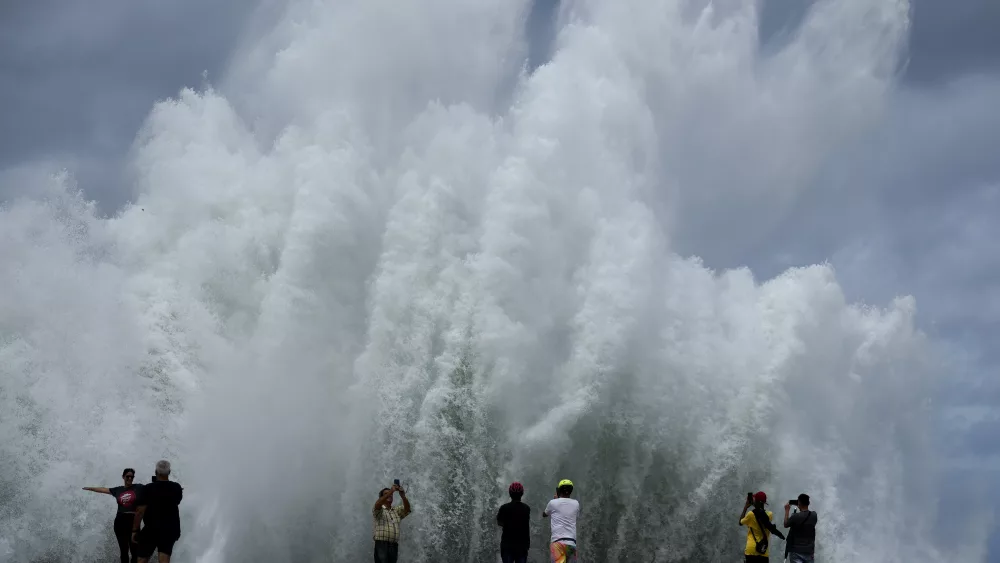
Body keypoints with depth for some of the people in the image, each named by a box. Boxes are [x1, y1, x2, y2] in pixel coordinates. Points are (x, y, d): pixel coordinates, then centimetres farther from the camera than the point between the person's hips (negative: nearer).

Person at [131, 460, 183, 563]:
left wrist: (134, 530, -8)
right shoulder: (176, 488, -1)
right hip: (170, 530, 2)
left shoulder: (148, 489, -12)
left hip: (151, 530, -2)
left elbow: (140, 511, -15)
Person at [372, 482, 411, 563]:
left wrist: (403, 496, -15)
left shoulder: (397, 511, 23)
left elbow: (407, 509, 5)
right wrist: (391, 491, -23)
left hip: (394, 545, 5)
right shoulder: (379, 510, 9)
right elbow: (377, 504, -14)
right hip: (381, 544, -5)